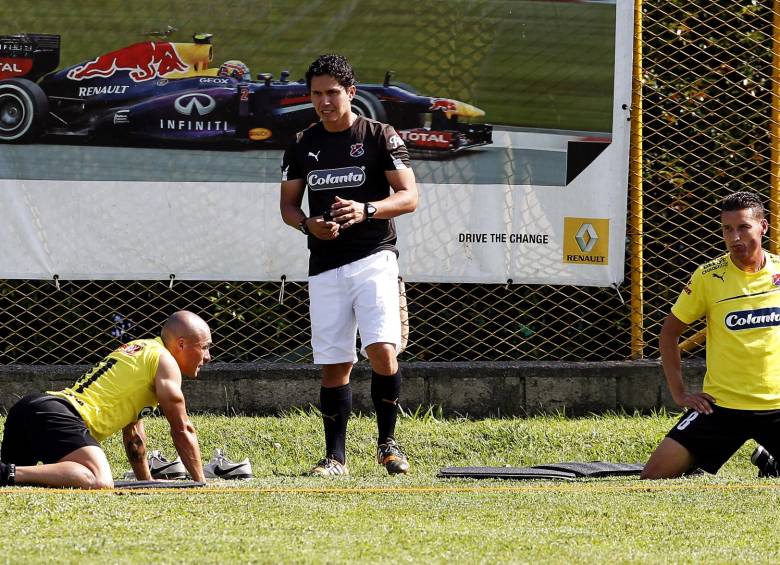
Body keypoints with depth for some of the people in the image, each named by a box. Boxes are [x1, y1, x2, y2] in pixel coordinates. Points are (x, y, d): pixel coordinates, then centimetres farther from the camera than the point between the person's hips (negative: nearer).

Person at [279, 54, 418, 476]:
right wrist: (309, 224, -5)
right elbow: (287, 204, 17)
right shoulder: (303, 145, 12)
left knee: (382, 350, -19)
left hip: (373, 258, -4)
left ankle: (387, 442, -3)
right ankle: (335, 457, 12)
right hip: (325, 264, 4)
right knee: (334, 364, 4)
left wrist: (365, 211, -22)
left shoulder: (380, 137, 0)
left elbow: (408, 196, -4)